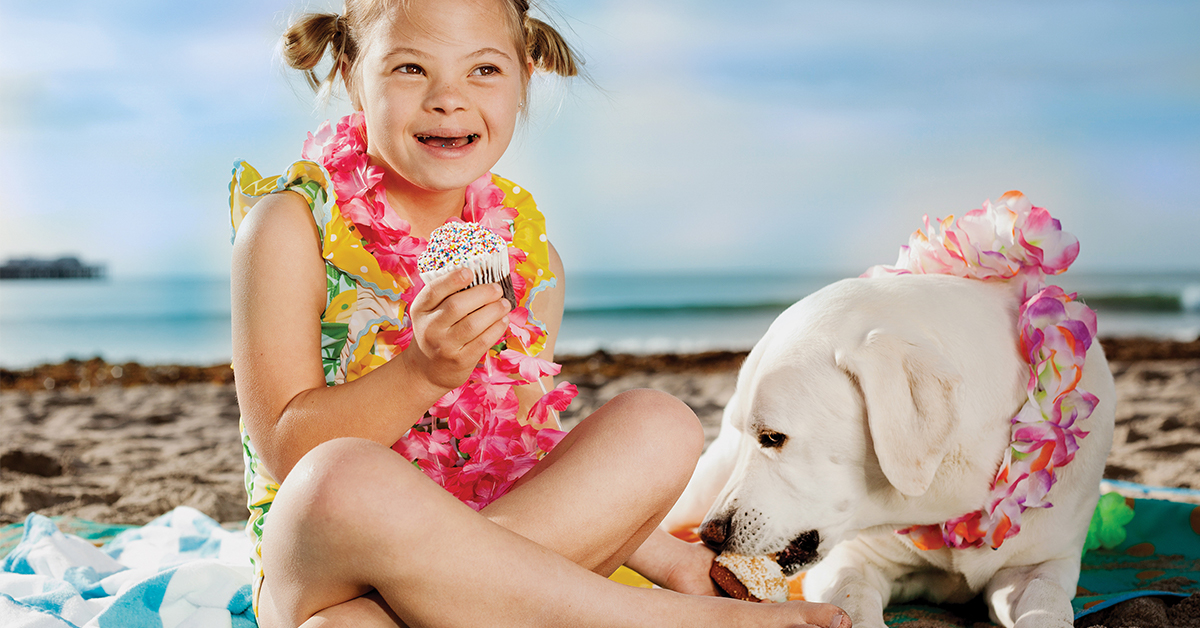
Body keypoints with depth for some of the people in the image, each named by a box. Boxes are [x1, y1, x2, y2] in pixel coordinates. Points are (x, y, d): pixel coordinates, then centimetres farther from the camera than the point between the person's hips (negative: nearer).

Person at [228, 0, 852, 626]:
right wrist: (423, 372, -28)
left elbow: (530, 448, 11)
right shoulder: (293, 223, -8)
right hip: (315, 569, -3)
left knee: (659, 423, -14)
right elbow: (284, 451, -14)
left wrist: (663, 555, 2)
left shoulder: (529, 251, 5)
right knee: (340, 477, -37)